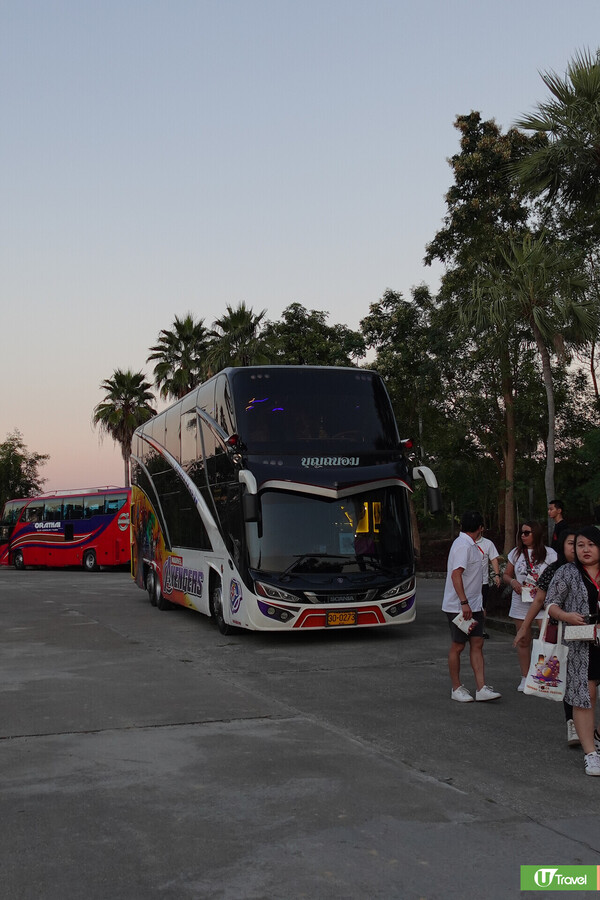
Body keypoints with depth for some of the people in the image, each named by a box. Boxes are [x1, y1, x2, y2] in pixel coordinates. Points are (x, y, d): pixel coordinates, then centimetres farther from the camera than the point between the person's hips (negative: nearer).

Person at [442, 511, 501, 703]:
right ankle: (456, 688, 13)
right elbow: (456, 574, -25)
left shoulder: (470, 546, 14)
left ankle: (481, 688, 2)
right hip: (458, 607, -9)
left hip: (473, 606, 9)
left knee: (477, 644, 3)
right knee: (458, 646, 2)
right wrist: (464, 603, -28)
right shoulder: (463, 546, -17)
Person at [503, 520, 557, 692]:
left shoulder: (549, 553, -1)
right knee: (523, 641, 8)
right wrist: (512, 582, -7)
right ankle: (525, 678, 19)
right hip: (521, 602, 3)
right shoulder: (516, 553, 8)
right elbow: (506, 574, 14)